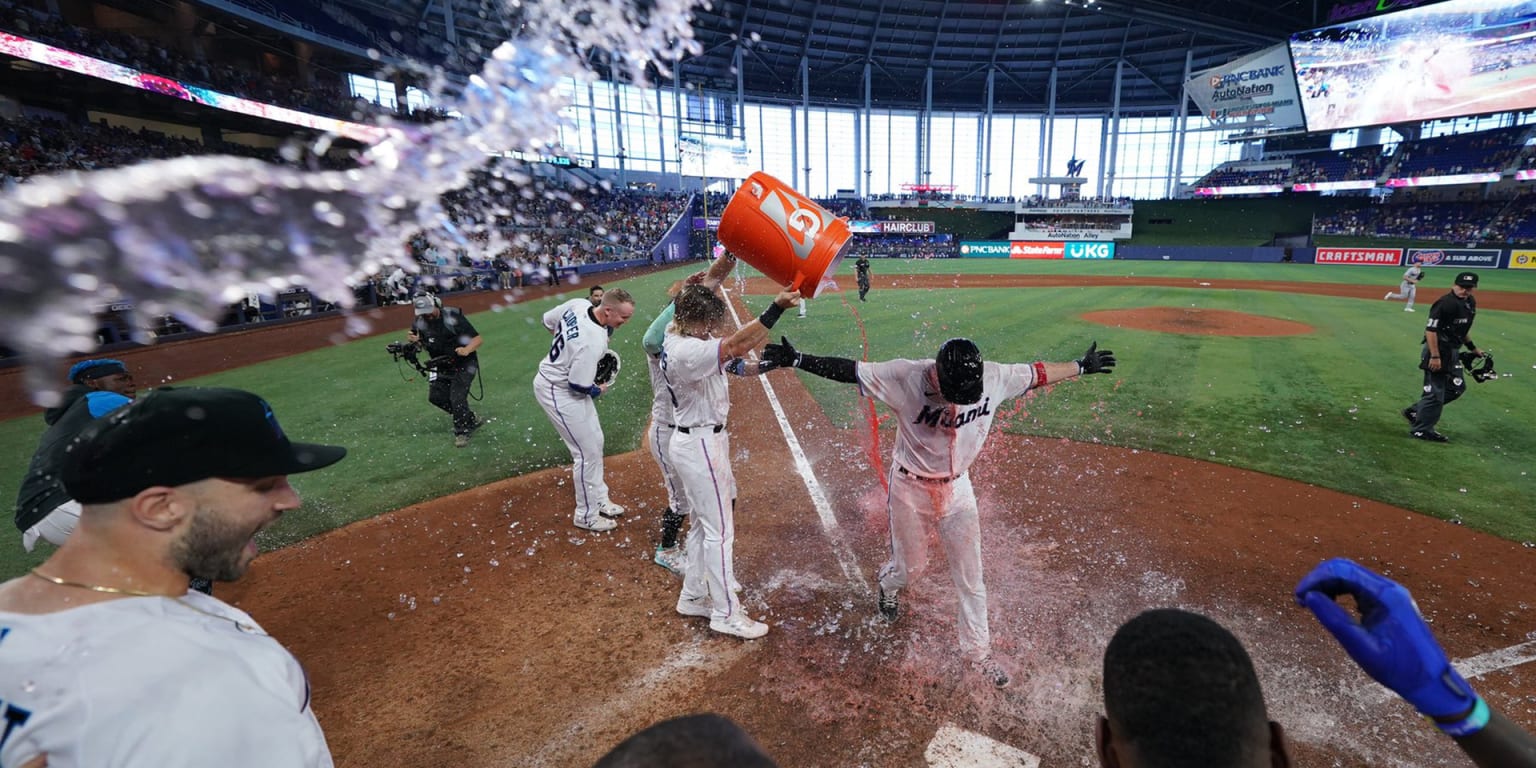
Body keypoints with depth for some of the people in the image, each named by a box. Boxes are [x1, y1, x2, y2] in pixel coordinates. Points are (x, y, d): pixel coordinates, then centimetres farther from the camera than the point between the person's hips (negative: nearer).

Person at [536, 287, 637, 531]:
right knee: (588, 451, 0)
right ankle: (586, 515, 18)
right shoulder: (593, 342, -34)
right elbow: (579, 386, -28)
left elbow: (548, 321, 6)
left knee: (595, 441, 18)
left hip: (558, 377, 10)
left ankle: (599, 500, 34)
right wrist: (599, 390, -8)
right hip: (558, 392, -10)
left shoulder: (579, 304, -11)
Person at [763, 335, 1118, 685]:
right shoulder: (906, 377, -27)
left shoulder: (995, 377, -16)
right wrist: (796, 359, -31)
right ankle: (887, 585, 53)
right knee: (910, 566, 15)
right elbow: (849, 369, -26)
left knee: (970, 575, 9)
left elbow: (1037, 373, 1)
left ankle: (978, 651, 31)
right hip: (909, 487, -2)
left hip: (956, 488, 3)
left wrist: (1082, 367, 13)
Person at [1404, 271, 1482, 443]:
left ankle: (1416, 411, 22)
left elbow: (1463, 328, 23)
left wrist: (1472, 348, 22)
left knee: (1457, 387, 16)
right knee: (1435, 391, -3)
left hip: (1453, 351, 10)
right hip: (1438, 351, -9)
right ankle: (1421, 429, 7)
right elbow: (1431, 330, -22)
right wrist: (1434, 356, -25)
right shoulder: (1445, 303, -18)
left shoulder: (1471, 302, 10)